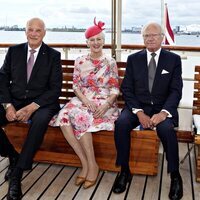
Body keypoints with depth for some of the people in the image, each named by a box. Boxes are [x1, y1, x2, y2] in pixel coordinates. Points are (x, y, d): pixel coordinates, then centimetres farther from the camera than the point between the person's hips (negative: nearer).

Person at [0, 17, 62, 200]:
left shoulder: (53, 55, 2)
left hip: (41, 103, -3)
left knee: (40, 120, -36)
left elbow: (55, 89, -5)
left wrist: (32, 107, -18)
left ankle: (17, 174, -26)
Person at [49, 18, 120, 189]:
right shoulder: (80, 61, 11)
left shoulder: (110, 62, 4)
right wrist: (85, 100, -13)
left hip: (103, 101, -3)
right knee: (64, 117, -30)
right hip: (82, 99, 3)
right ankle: (85, 163, -22)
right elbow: (76, 85, 7)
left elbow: (115, 89, 1)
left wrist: (106, 105, -18)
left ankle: (92, 165, -20)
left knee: (80, 117, -34)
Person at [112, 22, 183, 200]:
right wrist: (139, 112, -14)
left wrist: (163, 113, -20)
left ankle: (175, 176, -10)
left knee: (166, 128, -32)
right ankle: (125, 171, -12)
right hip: (137, 106, 2)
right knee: (121, 123, -28)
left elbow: (176, 91, -2)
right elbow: (127, 89, 2)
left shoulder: (174, 59, 5)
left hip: (163, 108, -1)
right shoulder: (133, 59, 8)